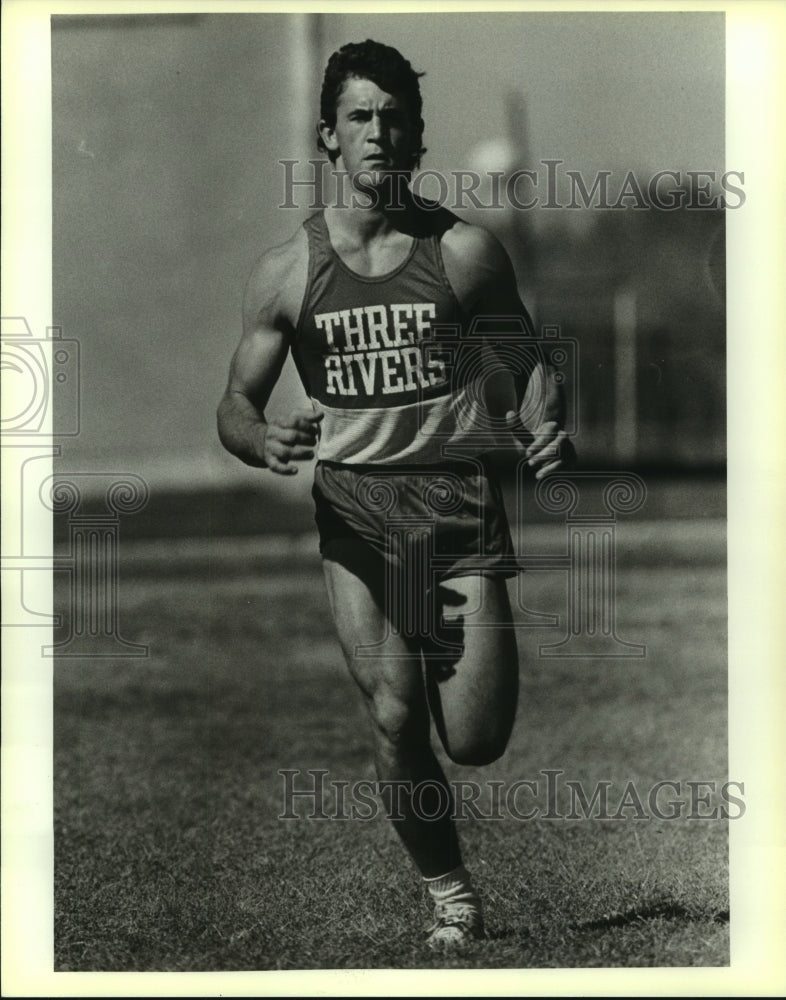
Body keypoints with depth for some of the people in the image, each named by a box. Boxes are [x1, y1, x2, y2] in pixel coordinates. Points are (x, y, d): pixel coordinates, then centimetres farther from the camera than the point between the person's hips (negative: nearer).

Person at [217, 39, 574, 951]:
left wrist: (543, 424, -10)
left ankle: (454, 664, 32)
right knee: (393, 716, -10)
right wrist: (263, 441, -16)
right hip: (354, 499, 1)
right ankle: (449, 893, 12)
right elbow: (236, 403, 7)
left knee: (475, 741, -6)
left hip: (460, 496, 0)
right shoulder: (288, 271, 4)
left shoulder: (466, 252, 2)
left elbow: (529, 357, 12)